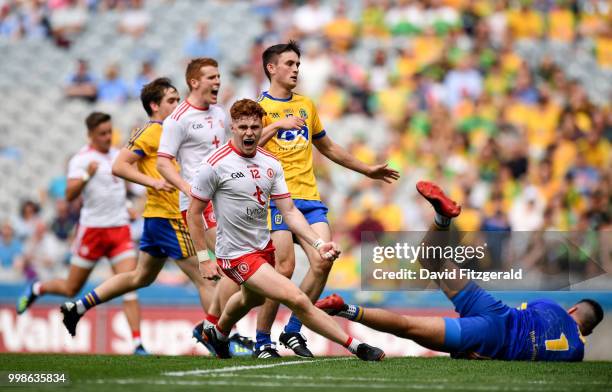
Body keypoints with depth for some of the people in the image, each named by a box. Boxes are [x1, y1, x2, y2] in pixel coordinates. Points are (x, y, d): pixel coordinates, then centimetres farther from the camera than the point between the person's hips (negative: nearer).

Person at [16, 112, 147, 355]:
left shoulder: (117, 155, 11)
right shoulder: (81, 159, -11)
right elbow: (70, 195, -25)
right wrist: (86, 175, -38)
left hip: (120, 228, 5)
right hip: (92, 229, -5)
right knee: (71, 289, 7)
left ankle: (137, 342, -14)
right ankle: (36, 289, 37)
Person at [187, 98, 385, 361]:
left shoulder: (271, 164, 0)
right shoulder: (216, 165, -17)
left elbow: (289, 211, -1)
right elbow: (193, 213, -9)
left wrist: (318, 243, -15)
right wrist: (204, 259, -13)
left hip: (264, 247, 8)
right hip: (236, 255, -8)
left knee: (252, 299, 34)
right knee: (298, 300, -19)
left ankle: (216, 335, 62)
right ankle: (355, 347, -15)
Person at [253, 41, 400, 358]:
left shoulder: (306, 105, 21)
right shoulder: (260, 107, 2)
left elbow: (328, 147, 33)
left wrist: (368, 170, 35)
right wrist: (278, 125, -22)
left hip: (309, 198, 6)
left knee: (323, 261, -11)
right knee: (285, 268, -15)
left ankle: (293, 331, 3)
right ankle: (262, 341, -3)